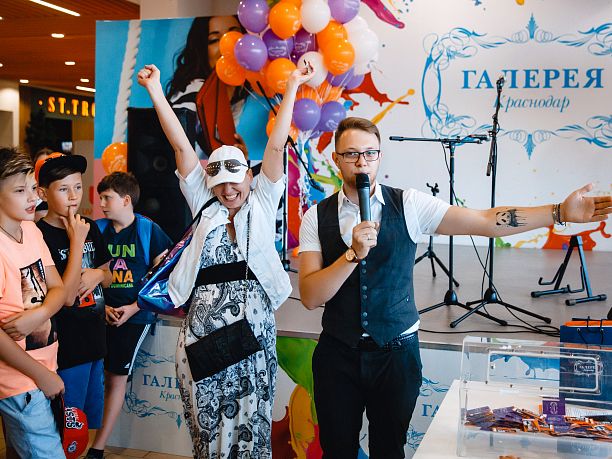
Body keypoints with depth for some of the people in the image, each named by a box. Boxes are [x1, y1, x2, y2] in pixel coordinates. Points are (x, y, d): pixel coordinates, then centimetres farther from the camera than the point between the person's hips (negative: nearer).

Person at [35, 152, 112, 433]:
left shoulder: (89, 227, 4)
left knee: (94, 419, 20)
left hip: (95, 338, 7)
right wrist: (77, 241, -22)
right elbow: (66, 296, -22)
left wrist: (98, 275, -8)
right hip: (67, 347, -7)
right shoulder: (41, 236, -17)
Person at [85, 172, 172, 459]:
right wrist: (102, 306, -6)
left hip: (136, 314, -3)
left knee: (117, 377, 0)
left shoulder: (149, 230, -4)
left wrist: (132, 309, -10)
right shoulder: (98, 230, 6)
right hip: (103, 313, 3)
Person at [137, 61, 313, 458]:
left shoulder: (262, 203, 7)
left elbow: (277, 146, 1)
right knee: (207, 424, 7)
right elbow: (181, 146, 6)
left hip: (253, 331, -1)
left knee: (251, 423, 5)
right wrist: (156, 91, 6)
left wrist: (292, 88, -3)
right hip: (202, 332, 2)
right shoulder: (204, 205, 10)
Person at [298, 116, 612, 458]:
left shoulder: (408, 205, -5)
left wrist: (561, 212, -17)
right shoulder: (317, 217, -4)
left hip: (396, 351, 0)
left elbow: (485, 222, -10)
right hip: (338, 351, 1)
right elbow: (310, 297, -12)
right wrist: (353, 253, -26)